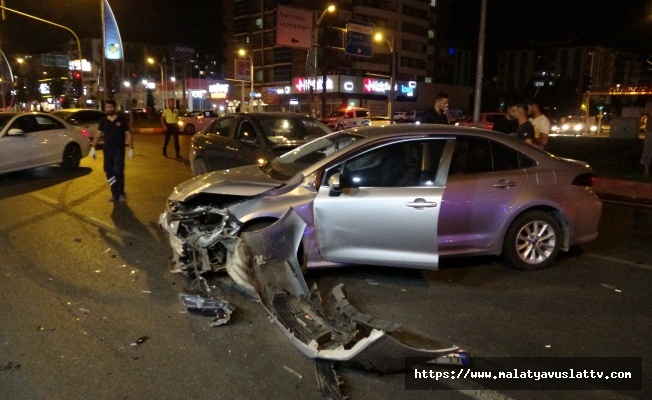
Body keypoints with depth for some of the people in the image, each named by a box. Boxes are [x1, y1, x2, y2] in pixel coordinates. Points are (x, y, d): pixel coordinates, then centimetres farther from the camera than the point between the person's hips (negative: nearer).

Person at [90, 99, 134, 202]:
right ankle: (115, 194, 15)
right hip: (107, 150, 4)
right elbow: (98, 135, 8)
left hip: (119, 150, -4)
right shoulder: (103, 121, 8)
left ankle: (121, 194, 4)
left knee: (118, 172, -11)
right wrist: (93, 148, 0)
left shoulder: (122, 120, -2)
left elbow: (128, 135, -1)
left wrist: (131, 149, -8)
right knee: (109, 173, 5)